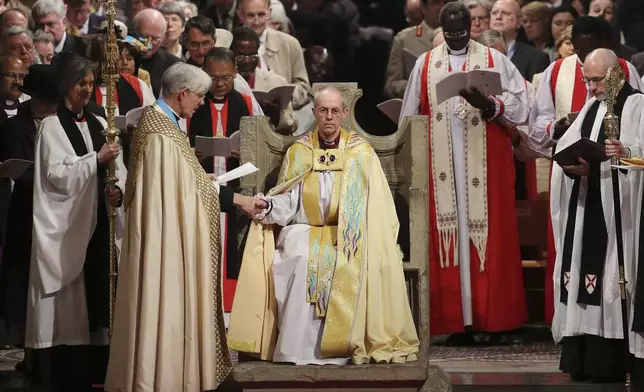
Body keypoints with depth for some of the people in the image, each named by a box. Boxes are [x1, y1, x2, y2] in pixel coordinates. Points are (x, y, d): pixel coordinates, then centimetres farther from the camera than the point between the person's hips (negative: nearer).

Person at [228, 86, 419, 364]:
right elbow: (288, 203, 3)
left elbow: (377, 208, 4)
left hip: (350, 237, -1)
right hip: (305, 232, 1)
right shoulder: (298, 153, 10)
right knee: (301, 260, -32)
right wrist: (268, 206, -19)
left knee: (349, 265, -33)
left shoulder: (362, 153, 6)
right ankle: (299, 349, -30)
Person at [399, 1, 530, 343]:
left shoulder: (494, 60, 4)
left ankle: (494, 318, 2)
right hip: (441, 169, 2)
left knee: (489, 238, -2)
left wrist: (489, 105, -22)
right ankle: (456, 321, 1)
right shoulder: (425, 65, 10)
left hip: (485, 167, -2)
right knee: (447, 239, -1)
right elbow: (409, 119, 12)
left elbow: (519, 103, -5)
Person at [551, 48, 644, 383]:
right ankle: (582, 357, 7)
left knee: (610, 274, -9)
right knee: (581, 270, 4)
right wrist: (572, 164, -9)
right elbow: (565, 148, 12)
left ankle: (609, 361, -7)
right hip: (585, 207, 7)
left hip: (615, 206, -7)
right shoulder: (591, 107, 21)